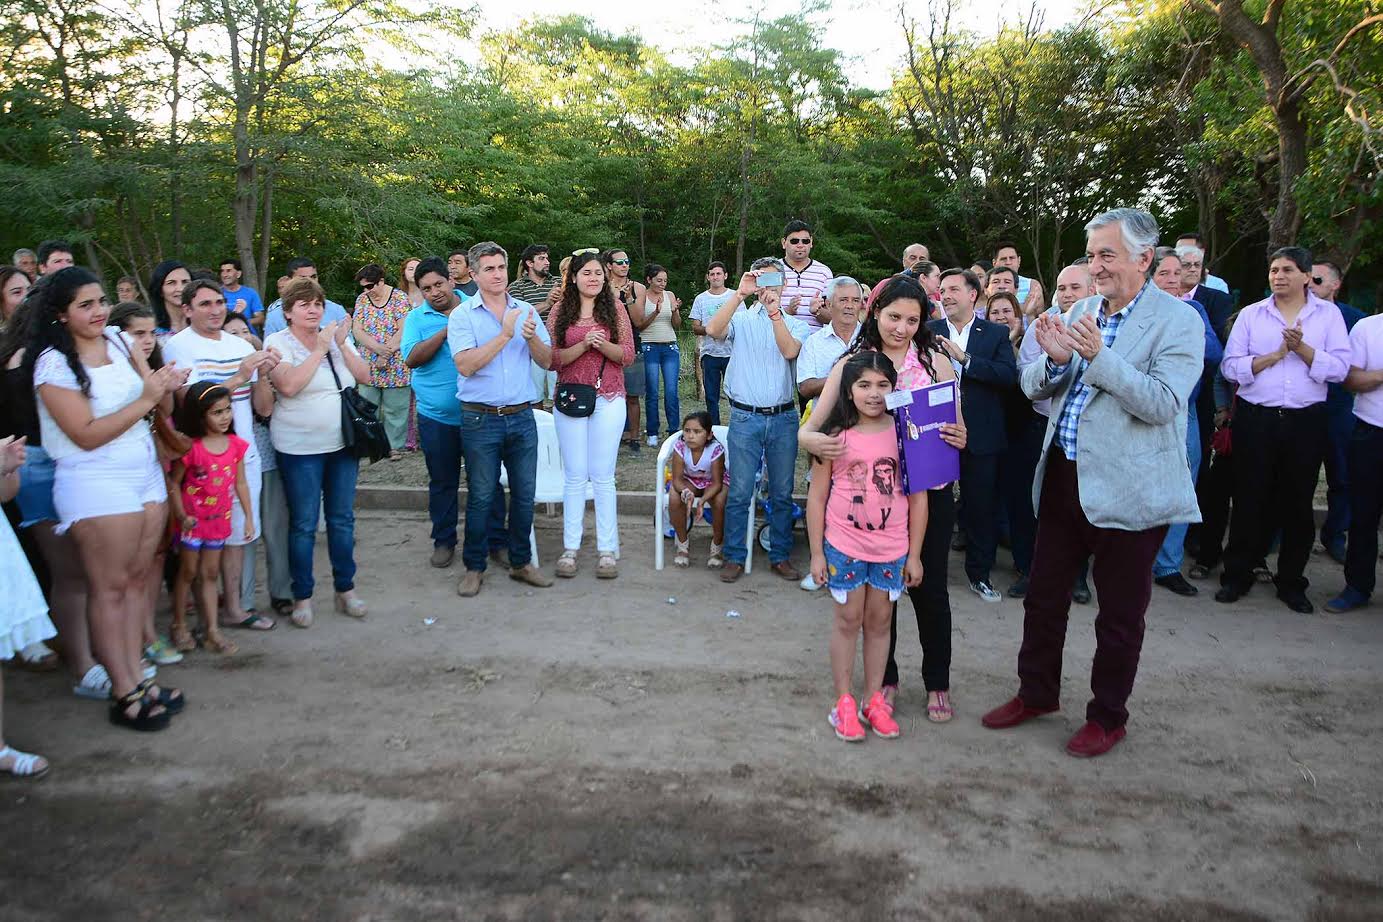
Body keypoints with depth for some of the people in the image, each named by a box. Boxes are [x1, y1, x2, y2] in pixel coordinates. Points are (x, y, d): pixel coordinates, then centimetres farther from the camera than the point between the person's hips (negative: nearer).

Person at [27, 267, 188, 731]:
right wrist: (146, 399, -18)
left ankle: (136, 677, 15)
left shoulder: (117, 341, 5)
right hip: (96, 483, -6)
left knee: (137, 578, 8)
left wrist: (166, 384, -8)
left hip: (146, 473, 6)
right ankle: (126, 693, 4)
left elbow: (148, 388, 14)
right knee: (110, 587, -2)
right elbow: (87, 435, -16)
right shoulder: (54, 363, -12)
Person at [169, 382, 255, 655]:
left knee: (210, 574, 11)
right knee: (188, 572, 9)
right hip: (193, 520, -4)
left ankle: (212, 631, 16)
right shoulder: (190, 448, -16)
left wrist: (249, 517, 2)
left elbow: (240, 483, 3)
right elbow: (174, 482, -9)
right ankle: (179, 624, 25)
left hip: (219, 519, 4)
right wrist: (181, 516, -17)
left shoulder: (235, 445, -3)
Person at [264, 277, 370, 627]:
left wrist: (341, 346, -10)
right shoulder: (277, 342, -5)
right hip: (300, 448, -4)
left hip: (342, 443, 4)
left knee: (342, 519, 11)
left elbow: (364, 376, 1)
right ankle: (302, 596, 15)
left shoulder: (336, 337, 8)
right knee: (303, 525, 2)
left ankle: (345, 589, 23)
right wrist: (320, 349, -17)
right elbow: (288, 385, -21)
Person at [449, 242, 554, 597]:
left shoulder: (526, 311, 7)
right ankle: (474, 567, 19)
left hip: (521, 417, 3)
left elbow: (547, 361, 4)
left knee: (524, 494, 10)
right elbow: (466, 365, -16)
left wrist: (532, 337, -16)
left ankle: (521, 562, 25)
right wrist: (505, 334, -19)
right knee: (480, 497, 5)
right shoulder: (462, 315, -3)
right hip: (480, 420, -3)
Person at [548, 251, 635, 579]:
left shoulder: (615, 309, 3)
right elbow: (551, 359, -2)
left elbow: (627, 355, 1)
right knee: (574, 475, 6)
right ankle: (570, 547, 14)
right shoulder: (559, 312, 4)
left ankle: (607, 549, 9)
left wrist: (602, 344, -16)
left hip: (608, 400, -1)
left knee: (603, 476, 3)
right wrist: (583, 345, -16)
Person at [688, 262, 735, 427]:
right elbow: (695, 328, 6)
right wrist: (708, 330, -15)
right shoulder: (700, 299, 9)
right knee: (711, 396, 6)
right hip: (709, 353, 2)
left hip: (731, 352, -1)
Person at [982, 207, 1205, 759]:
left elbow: (1164, 404, -22)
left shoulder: (1178, 321, -10)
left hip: (1128, 490, -6)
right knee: (1043, 594, 16)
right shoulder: (1080, 311, 7)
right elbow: (1033, 387, 6)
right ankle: (1037, 693, 35)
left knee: (1119, 614, 10)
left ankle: (1108, 717, 28)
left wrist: (1098, 355, -26)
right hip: (1064, 479, 6)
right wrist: (1056, 360, -15)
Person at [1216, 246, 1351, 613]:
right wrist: (1275, 355, -12)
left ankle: (1291, 582, 22)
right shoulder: (1250, 314, 5)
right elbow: (1230, 367, -3)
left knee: (1298, 503, 8)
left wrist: (1302, 348, -16)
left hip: (1306, 421, 1)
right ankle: (1237, 576, 16)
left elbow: (1340, 367, -4)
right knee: (1249, 500, 4)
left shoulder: (1329, 314, 6)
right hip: (1256, 418, 0)